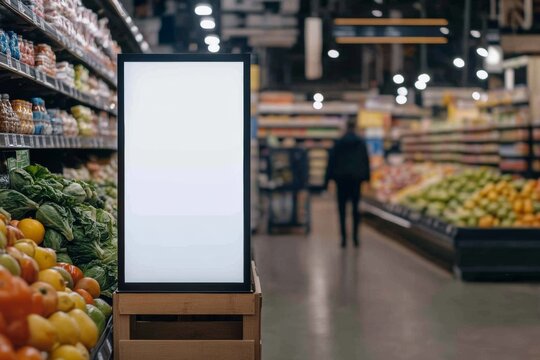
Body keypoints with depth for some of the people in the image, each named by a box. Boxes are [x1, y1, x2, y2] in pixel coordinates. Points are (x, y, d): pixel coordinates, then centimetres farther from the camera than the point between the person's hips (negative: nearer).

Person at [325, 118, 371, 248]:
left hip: (341, 178, -1)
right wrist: (366, 176, 8)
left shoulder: (338, 142, -2)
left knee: (342, 208, 3)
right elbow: (366, 160, 2)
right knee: (355, 207, 8)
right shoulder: (361, 142, 0)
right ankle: (355, 236, 2)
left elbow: (331, 161, -2)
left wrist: (328, 179, 1)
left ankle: (344, 237, -4)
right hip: (356, 178, 1)